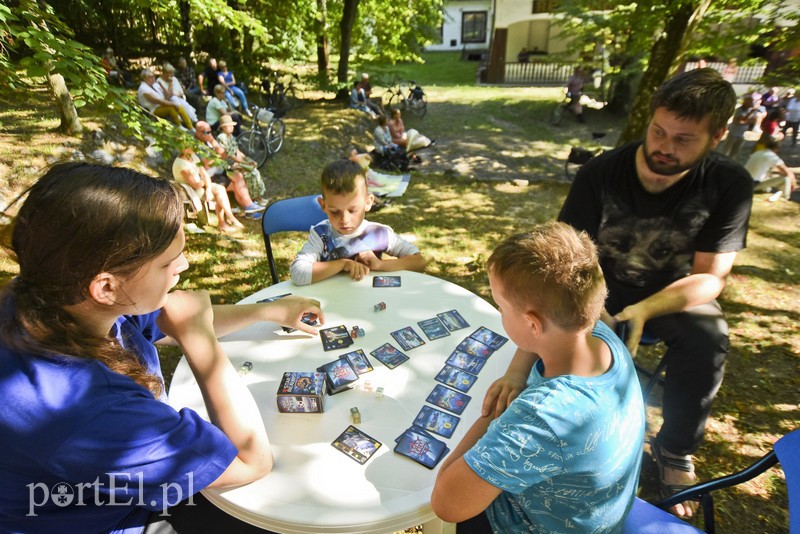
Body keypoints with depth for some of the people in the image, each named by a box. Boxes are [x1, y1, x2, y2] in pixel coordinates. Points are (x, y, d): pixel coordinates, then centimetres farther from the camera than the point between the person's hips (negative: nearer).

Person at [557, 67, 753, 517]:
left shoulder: (730, 185, -15)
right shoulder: (601, 173, -19)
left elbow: (709, 278, -14)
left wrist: (644, 310, -33)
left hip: (674, 292, 1)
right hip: (603, 285, 0)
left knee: (709, 338, -28)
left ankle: (675, 451, 0)